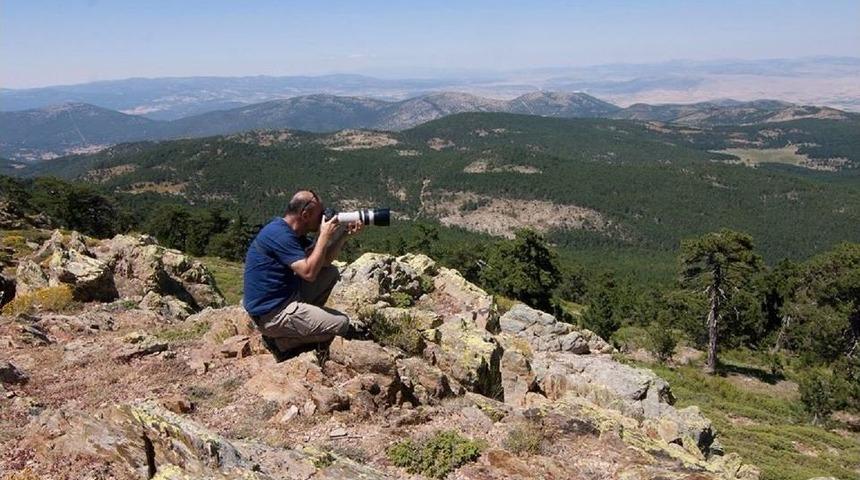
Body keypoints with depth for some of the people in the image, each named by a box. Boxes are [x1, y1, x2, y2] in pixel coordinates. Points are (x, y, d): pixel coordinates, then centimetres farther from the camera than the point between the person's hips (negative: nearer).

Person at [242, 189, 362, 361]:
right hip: (272, 314, -10)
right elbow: (309, 273, -28)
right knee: (341, 324, -10)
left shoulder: (292, 232, 8)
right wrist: (324, 236, -20)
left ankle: (306, 317, 11)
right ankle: (280, 341, -3)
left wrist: (345, 235, -1)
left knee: (331, 273, 14)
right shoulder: (279, 234, -23)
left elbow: (325, 261, 11)